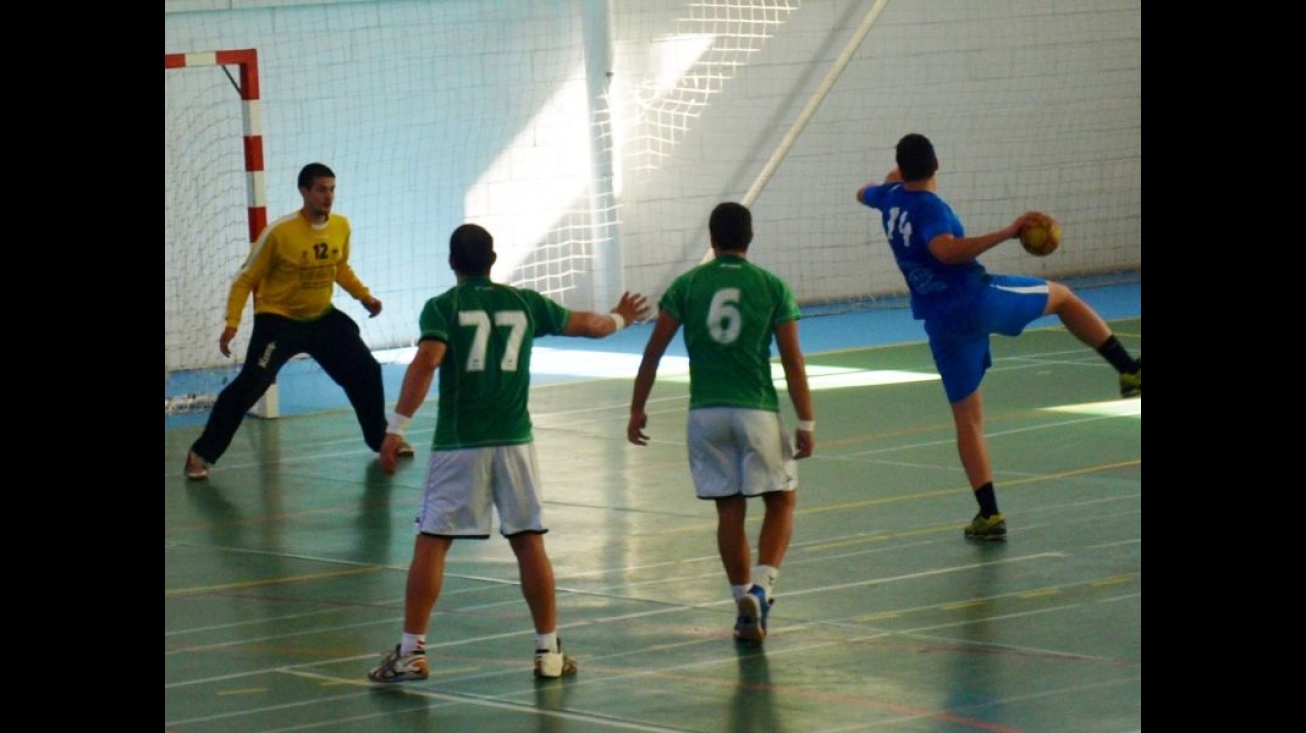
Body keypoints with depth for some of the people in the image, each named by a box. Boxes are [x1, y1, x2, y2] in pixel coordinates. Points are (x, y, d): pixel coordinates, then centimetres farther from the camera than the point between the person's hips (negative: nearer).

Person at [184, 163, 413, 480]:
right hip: (278, 319, -6)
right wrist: (231, 324, -21)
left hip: (323, 317, 6)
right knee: (249, 385, -17)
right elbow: (245, 280, -13)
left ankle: (380, 439, 30)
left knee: (367, 372, 7)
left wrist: (364, 296, 4)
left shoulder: (341, 227, -5)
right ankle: (201, 454, -8)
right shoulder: (279, 233, -22)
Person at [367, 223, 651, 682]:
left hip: (458, 443, -3)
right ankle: (549, 651, 13)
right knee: (529, 543, 9)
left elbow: (426, 361, -17)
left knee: (431, 542, 0)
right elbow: (586, 324, 23)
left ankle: (412, 652, -4)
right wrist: (618, 320, 45)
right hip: (514, 439, 3)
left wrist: (397, 428, -19)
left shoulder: (442, 308, -1)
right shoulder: (524, 303, 9)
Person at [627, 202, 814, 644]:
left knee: (729, 512, 10)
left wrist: (637, 410, 10)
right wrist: (806, 423, 2)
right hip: (757, 410, -2)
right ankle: (761, 586, -11)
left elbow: (653, 354, 1)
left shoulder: (686, 286, 2)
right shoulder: (772, 287, -1)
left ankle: (744, 600, 11)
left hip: (706, 413, 2)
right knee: (781, 502, 9)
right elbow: (793, 362, -3)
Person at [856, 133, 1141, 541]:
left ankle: (989, 515, 6)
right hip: (979, 300, -5)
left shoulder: (890, 198, 7)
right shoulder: (930, 207, -14)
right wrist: (1005, 233, -37)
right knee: (1062, 296, 19)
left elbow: (863, 194, 34)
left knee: (967, 419, 11)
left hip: (941, 323, 5)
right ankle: (1129, 370, 13)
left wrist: (889, 181, 56)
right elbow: (946, 250, -36)